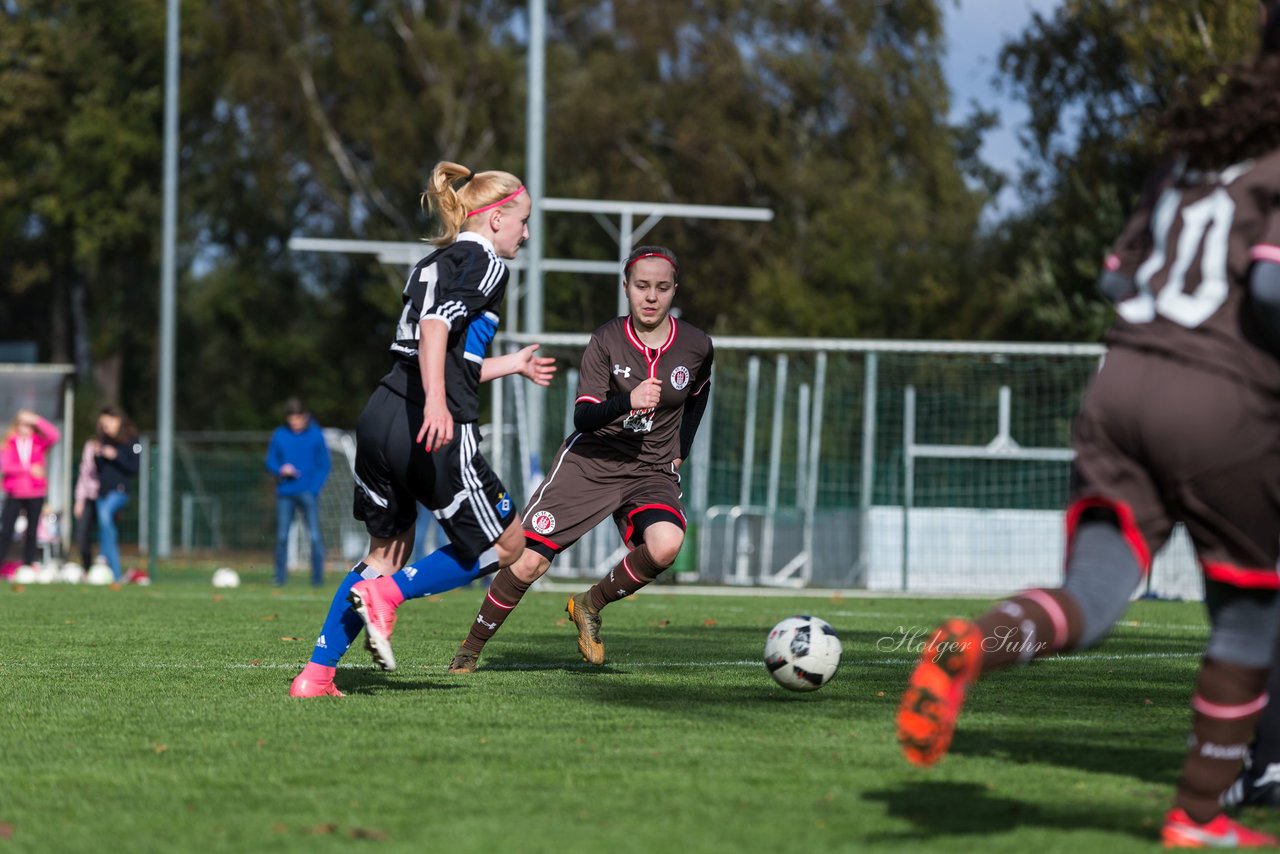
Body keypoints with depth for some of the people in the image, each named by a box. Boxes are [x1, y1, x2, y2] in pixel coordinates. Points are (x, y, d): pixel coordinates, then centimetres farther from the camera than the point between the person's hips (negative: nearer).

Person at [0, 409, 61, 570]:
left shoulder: (40, 443, 6)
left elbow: (55, 436, -11)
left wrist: (37, 420, -11)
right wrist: (29, 468, -17)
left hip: (36, 494, 2)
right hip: (14, 494, -2)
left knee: (31, 532, 6)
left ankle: (28, 567, 11)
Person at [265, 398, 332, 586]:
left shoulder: (315, 435, 0)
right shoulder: (279, 435, 5)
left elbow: (324, 465, 3)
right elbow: (270, 462, 11)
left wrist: (315, 487, -9)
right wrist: (281, 470, -11)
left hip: (308, 492, -2)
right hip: (285, 493, 2)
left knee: (315, 536, -8)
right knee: (282, 536, 2)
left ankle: (318, 576, -3)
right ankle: (280, 576, 10)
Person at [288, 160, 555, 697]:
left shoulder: (432, 264, 24)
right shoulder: (485, 263, -2)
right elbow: (436, 326, -20)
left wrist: (512, 365, 42)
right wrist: (436, 403, -30)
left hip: (381, 414, 8)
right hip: (434, 431, -8)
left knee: (388, 548, 20)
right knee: (506, 543, 8)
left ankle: (316, 674, 12)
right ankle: (388, 593, -7)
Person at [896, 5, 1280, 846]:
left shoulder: (1191, 156, 19)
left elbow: (1118, 275, 23)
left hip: (1122, 381, 6)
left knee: (1091, 601, -1)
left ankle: (974, 646, -34)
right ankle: (1198, 815, 17)